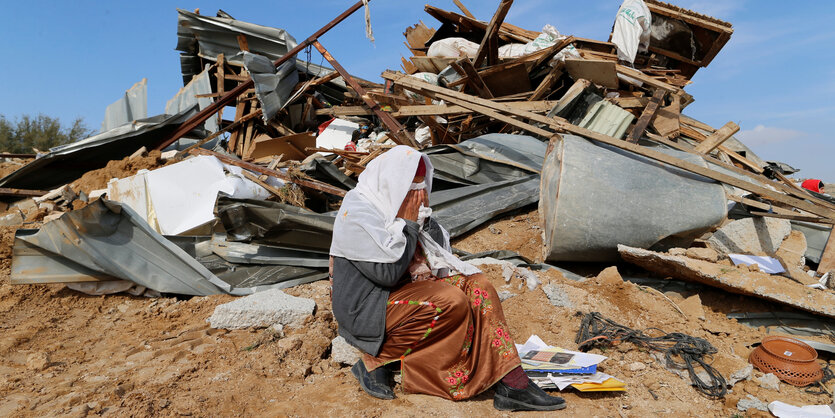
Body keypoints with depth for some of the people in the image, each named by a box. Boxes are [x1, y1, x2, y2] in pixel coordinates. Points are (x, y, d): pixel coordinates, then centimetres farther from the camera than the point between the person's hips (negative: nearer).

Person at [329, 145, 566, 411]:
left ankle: (511, 384, -11)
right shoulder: (358, 213, -18)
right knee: (451, 302, -27)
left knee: (477, 285, -7)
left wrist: (423, 215, -7)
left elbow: (441, 248, 12)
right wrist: (408, 223, -18)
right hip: (367, 309, -8)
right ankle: (376, 362, -11)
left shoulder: (393, 203, 8)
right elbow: (388, 273, -26)